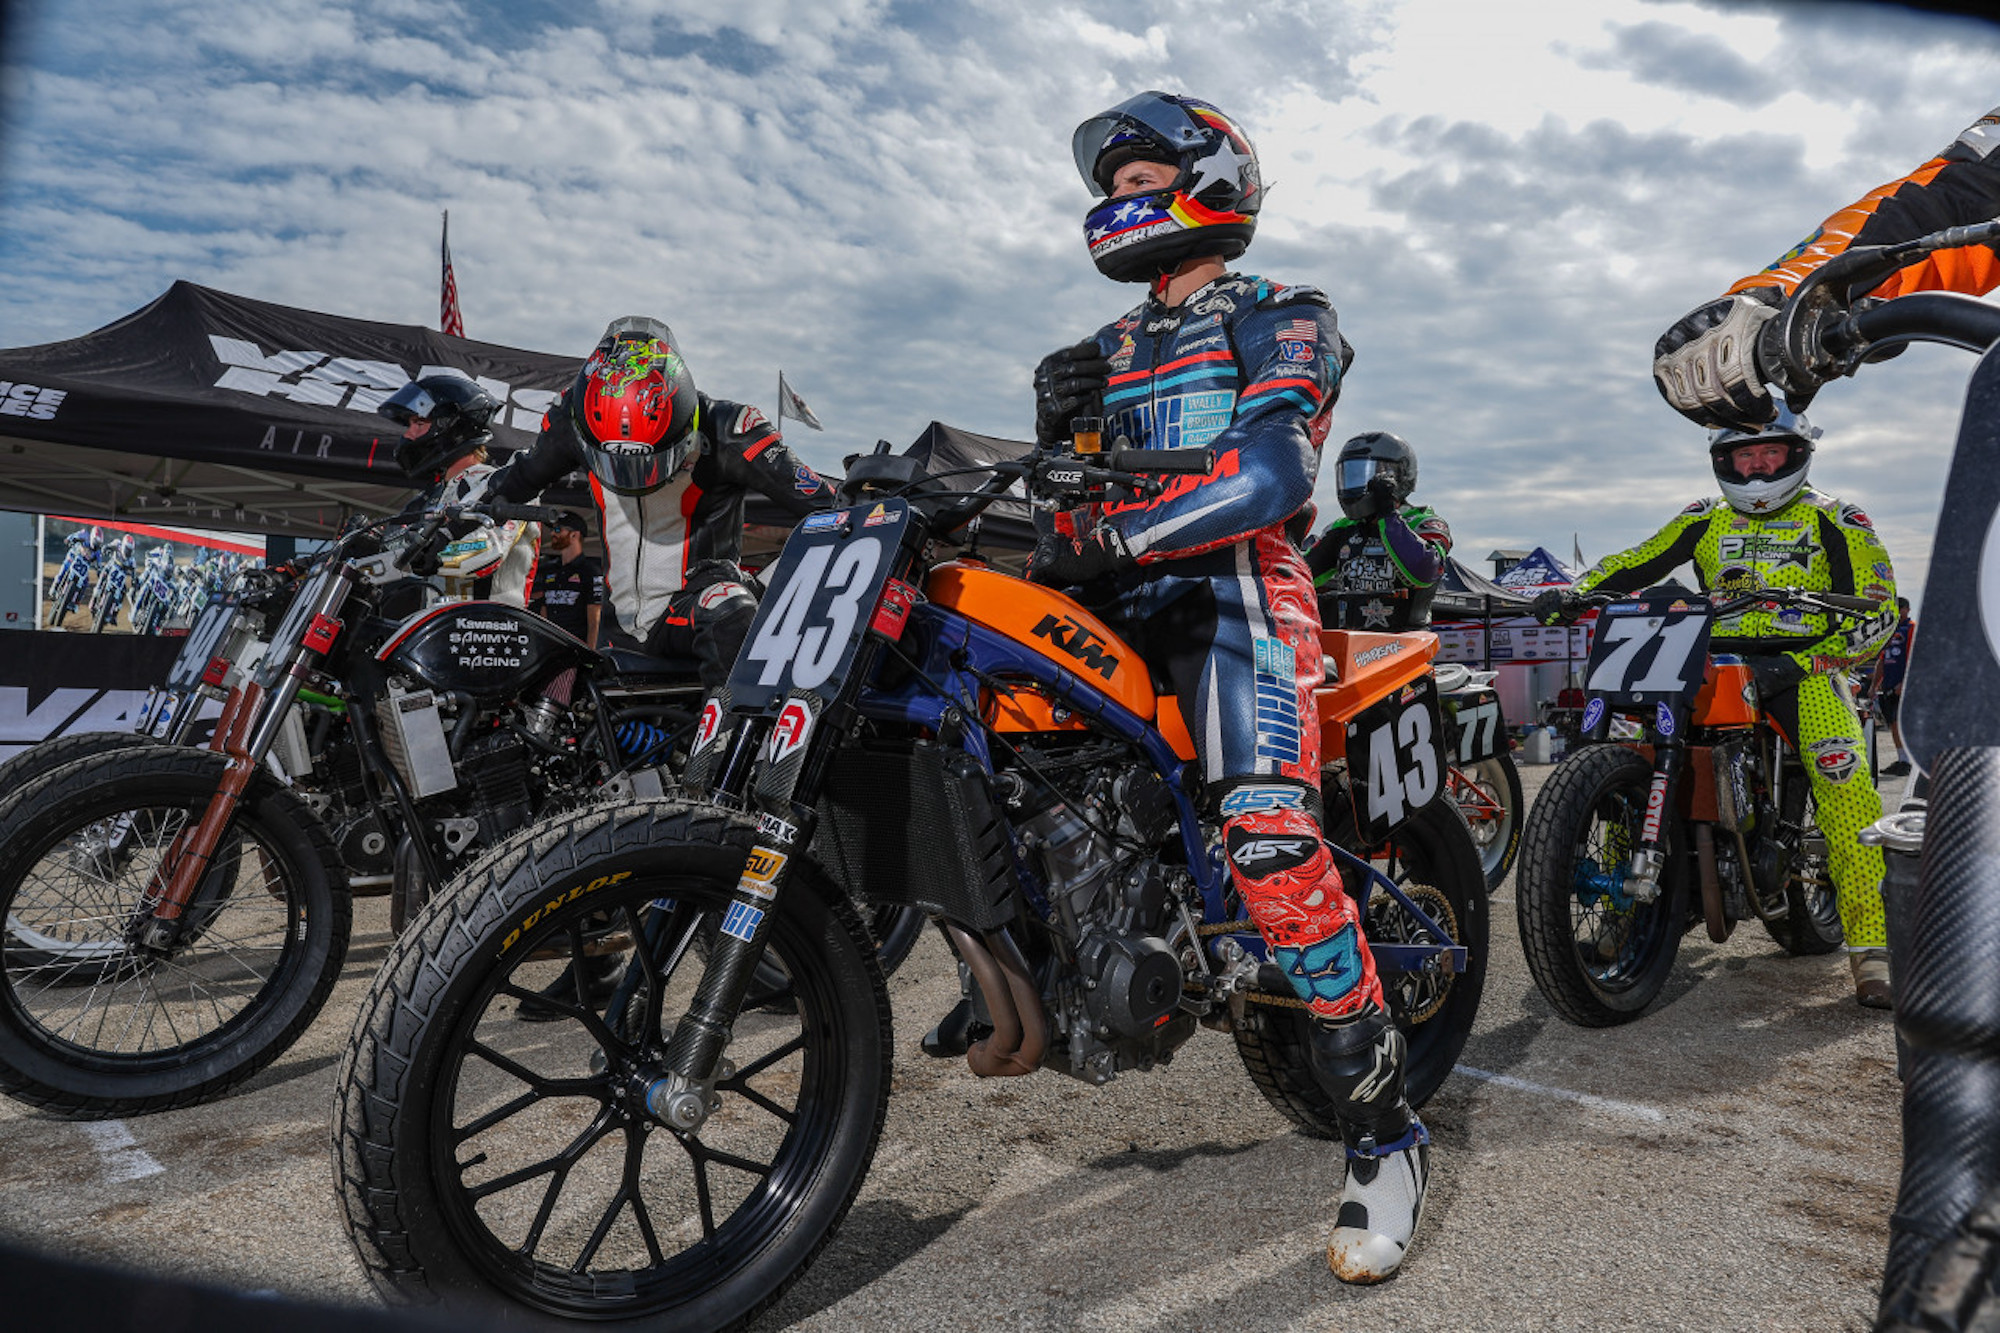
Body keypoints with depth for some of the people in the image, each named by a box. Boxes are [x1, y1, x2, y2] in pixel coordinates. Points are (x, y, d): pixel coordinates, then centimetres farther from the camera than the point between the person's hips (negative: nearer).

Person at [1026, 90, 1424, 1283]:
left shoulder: (1282, 317, 5)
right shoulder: (1114, 346, 27)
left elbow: (1273, 471, -15)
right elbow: (1074, 491, 24)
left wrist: (1109, 536, -22)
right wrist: (1058, 426, 1)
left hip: (1238, 582, -7)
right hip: (1123, 599, 7)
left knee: (1271, 838, -27)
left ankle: (1385, 1127, -15)